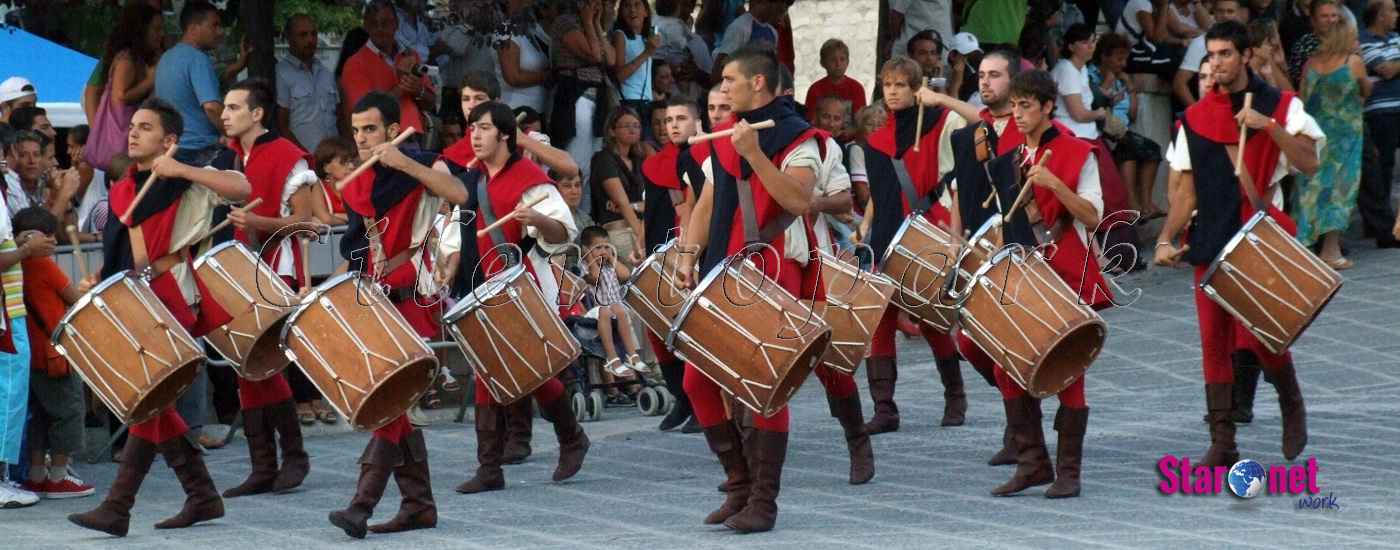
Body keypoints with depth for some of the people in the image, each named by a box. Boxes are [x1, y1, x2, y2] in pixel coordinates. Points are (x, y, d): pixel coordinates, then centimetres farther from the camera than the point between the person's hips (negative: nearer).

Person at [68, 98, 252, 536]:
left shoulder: (186, 182, -5)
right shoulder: (122, 190, 16)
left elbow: (241, 189, -21)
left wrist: (179, 170, -23)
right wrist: (98, 282, 7)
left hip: (172, 297, -8)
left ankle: (118, 508, -15)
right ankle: (202, 495, 18)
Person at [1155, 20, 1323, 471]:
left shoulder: (1282, 106, 1)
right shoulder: (1195, 119, 10)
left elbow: (1309, 164, -11)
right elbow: (1187, 190, 11)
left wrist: (1268, 126, -21)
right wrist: (1166, 239, -1)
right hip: (1211, 242, 4)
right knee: (1214, 343, 0)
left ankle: (1292, 406, 15)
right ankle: (1222, 443, 6)